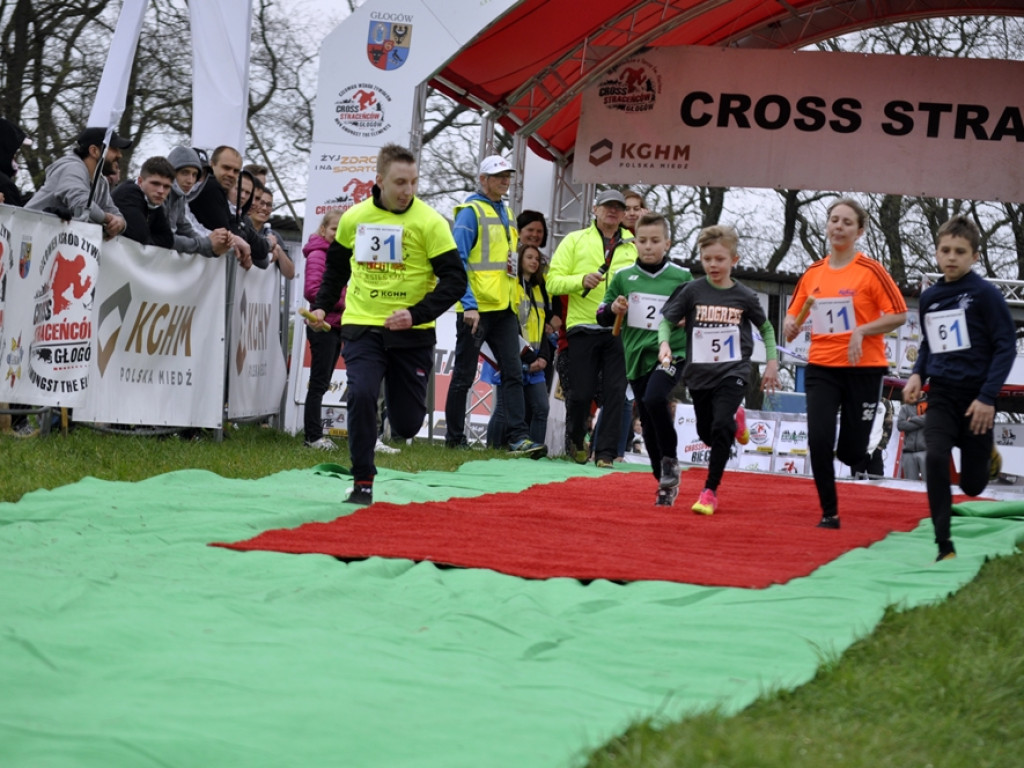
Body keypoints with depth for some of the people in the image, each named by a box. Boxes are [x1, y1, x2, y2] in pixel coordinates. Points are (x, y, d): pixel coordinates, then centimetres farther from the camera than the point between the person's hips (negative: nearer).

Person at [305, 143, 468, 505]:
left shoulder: (429, 222, -9)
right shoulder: (354, 218, 2)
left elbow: (455, 280, -10)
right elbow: (336, 266, 20)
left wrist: (416, 314, -21)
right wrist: (322, 306, 9)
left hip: (412, 333, -1)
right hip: (362, 327, 1)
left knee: (407, 423, 4)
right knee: (361, 396, -22)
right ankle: (363, 483, -9)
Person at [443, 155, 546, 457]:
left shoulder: (506, 214, 17)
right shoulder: (471, 212, -7)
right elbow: (458, 261, -14)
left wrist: (513, 303, 16)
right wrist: (469, 305, -20)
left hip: (504, 308, 7)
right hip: (476, 309, -7)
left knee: (513, 372, -3)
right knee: (464, 375, 3)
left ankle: (518, 437, -8)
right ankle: (455, 438, 12)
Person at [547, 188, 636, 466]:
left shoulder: (634, 244, 13)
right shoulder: (575, 240, 8)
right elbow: (554, 282, 1)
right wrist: (582, 280, -16)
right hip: (583, 327, -1)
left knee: (616, 392, -5)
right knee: (581, 392, 0)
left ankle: (606, 451, 1)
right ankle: (574, 440, 26)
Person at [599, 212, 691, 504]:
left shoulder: (682, 277, 0)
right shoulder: (623, 277, 5)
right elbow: (603, 318, 11)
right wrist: (613, 309, -9)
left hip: (671, 353, -4)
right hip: (637, 357, 4)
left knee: (654, 399, -30)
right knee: (648, 425, 7)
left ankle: (670, 461, -11)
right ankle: (665, 482, 22)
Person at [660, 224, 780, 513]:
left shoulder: (744, 297, -3)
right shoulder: (692, 291, -4)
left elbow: (766, 328, 13)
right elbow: (667, 320, 0)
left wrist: (772, 362, 9)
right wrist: (664, 343, -19)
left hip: (733, 372, -2)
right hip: (700, 373, 2)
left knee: (721, 427, -19)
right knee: (706, 433, 12)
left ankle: (710, 491, -9)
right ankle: (735, 420, 48)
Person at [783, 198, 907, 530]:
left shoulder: (870, 271, -6)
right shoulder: (812, 273, 7)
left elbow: (899, 314, -7)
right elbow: (794, 314, 16)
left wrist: (861, 331, -18)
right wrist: (790, 325, -7)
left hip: (863, 368, -3)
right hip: (821, 368, 3)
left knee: (850, 453, -1)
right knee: (818, 440, -13)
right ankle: (829, 513, 2)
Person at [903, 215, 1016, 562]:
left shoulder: (985, 295, -11)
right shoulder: (929, 298, 3)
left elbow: (1006, 347, -10)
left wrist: (988, 397, -16)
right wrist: (918, 375, 1)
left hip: (975, 397, -3)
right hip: (941, 396, 3)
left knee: (972, 485, 5)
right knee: (934, 458, -21)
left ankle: (985, 452, 43)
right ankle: (944, 546, -15)